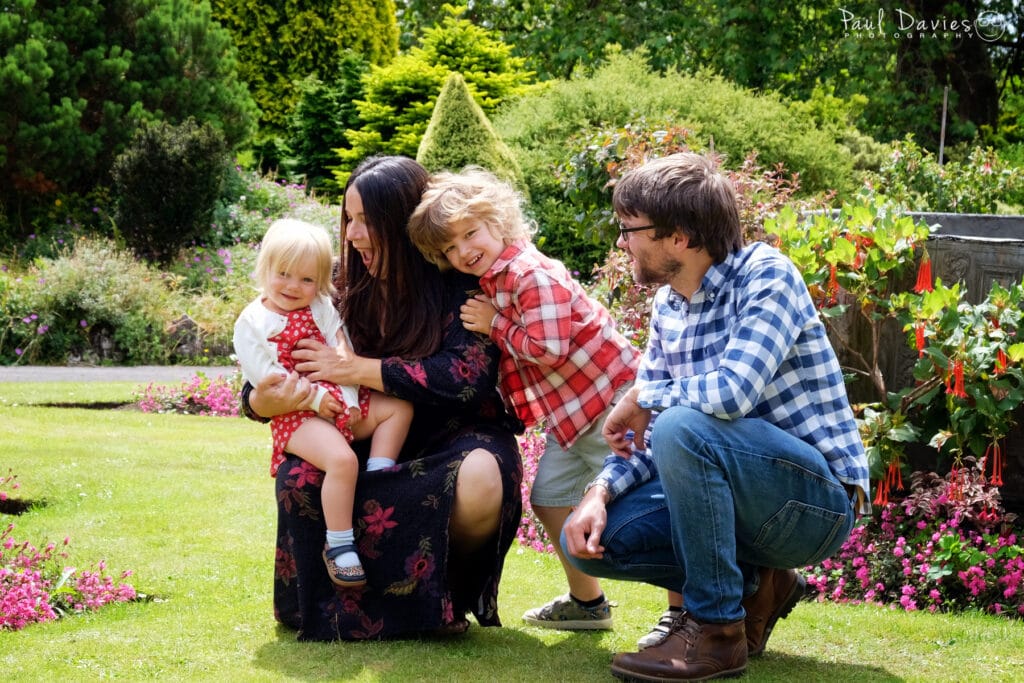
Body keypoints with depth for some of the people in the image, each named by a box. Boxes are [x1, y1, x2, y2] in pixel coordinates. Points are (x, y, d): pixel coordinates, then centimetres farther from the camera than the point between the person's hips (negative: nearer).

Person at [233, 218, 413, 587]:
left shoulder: (322, 309, 12)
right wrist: (314, 398, -16)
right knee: (341, 459, -30)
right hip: (294, 415, -7)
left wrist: (350, 400, -10)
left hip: (338, 402, 7)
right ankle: (338, 546, -20)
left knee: (398, 407, -4)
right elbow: (266, 375, -10)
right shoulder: (252, 322, -2)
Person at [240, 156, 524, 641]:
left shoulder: (460, 282, -10)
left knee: (478, 483, -37)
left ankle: (449, 586, -6)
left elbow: (471, 374, -24)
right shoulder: (343, 286, -1)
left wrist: (360, 369, -23)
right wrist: (263, 402, -27)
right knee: (300, 475, -27)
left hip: (457, 436, -3)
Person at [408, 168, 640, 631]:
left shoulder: (532, 272, -21)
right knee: (549, 497, 13)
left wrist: (495, 324, -16)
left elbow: (548, 347, -26)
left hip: (609, 397, -10)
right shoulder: (490, 282, 10)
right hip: (567, 410, 10)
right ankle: (586, 602, 25)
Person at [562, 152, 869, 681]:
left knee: (683, 427, -32)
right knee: (589, 537, -5)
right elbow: (643, 431, 8)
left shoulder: (765, 275, -16)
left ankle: (716, 628, -19)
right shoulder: (669, 306, 7)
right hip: (746, 493, 8)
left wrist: (643, 396, -14)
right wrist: (600, 492, -11)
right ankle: (754, 586, 8)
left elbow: (734, 391, -31)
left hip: (819, 498, -8)